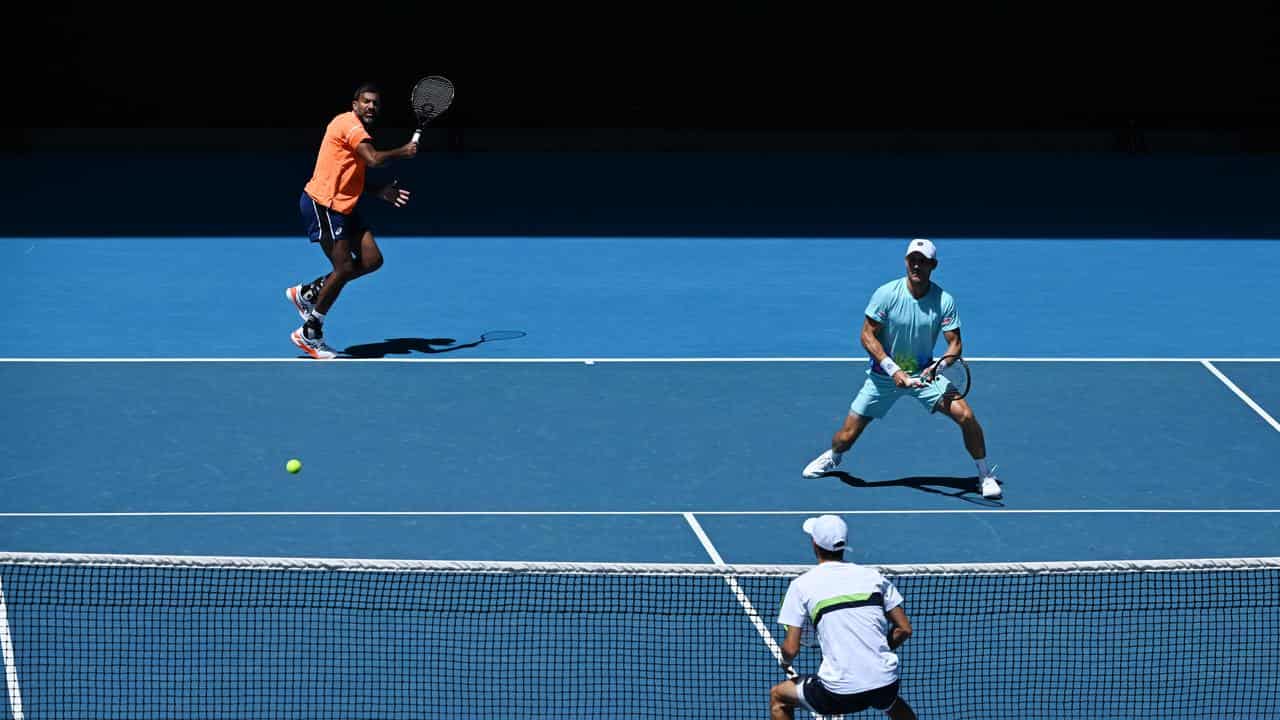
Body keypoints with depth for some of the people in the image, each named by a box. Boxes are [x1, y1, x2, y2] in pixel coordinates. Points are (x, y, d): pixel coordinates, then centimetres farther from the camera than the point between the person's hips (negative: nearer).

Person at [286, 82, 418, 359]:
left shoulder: (360, 130, 19)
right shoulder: (348, 122, -13)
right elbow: (373, 159, -26)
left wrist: (380, 191, 9)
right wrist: (403, 151, -11)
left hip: (343, 208, 10)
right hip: (322, 203, -10)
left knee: (372, 260, 2)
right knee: (345, 268, -10)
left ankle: (307, 293, 15)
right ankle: (309, 333, 3)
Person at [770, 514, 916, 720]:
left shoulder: (802, 585, -2)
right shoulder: (874, 577, 7)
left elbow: (791, 649, -4)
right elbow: (904, 629, 8)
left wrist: (786, 661, 19)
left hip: (840, 693, -4)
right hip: (885, 685, 4)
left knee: (777, 696, 22)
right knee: (892, 701, 41)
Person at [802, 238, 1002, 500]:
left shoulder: (944, 301, -13)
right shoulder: (886, 294, -16)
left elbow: (955, 343, -11)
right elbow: (868, 336, -13)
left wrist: (939, 366, -33)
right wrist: (894, 370, -23)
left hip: (924, 373, 1)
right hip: (884, 374, -1)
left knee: (965, 415, -20)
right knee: (846, 437, 0)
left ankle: (986, 476, 0)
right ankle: (833, 457, 39)